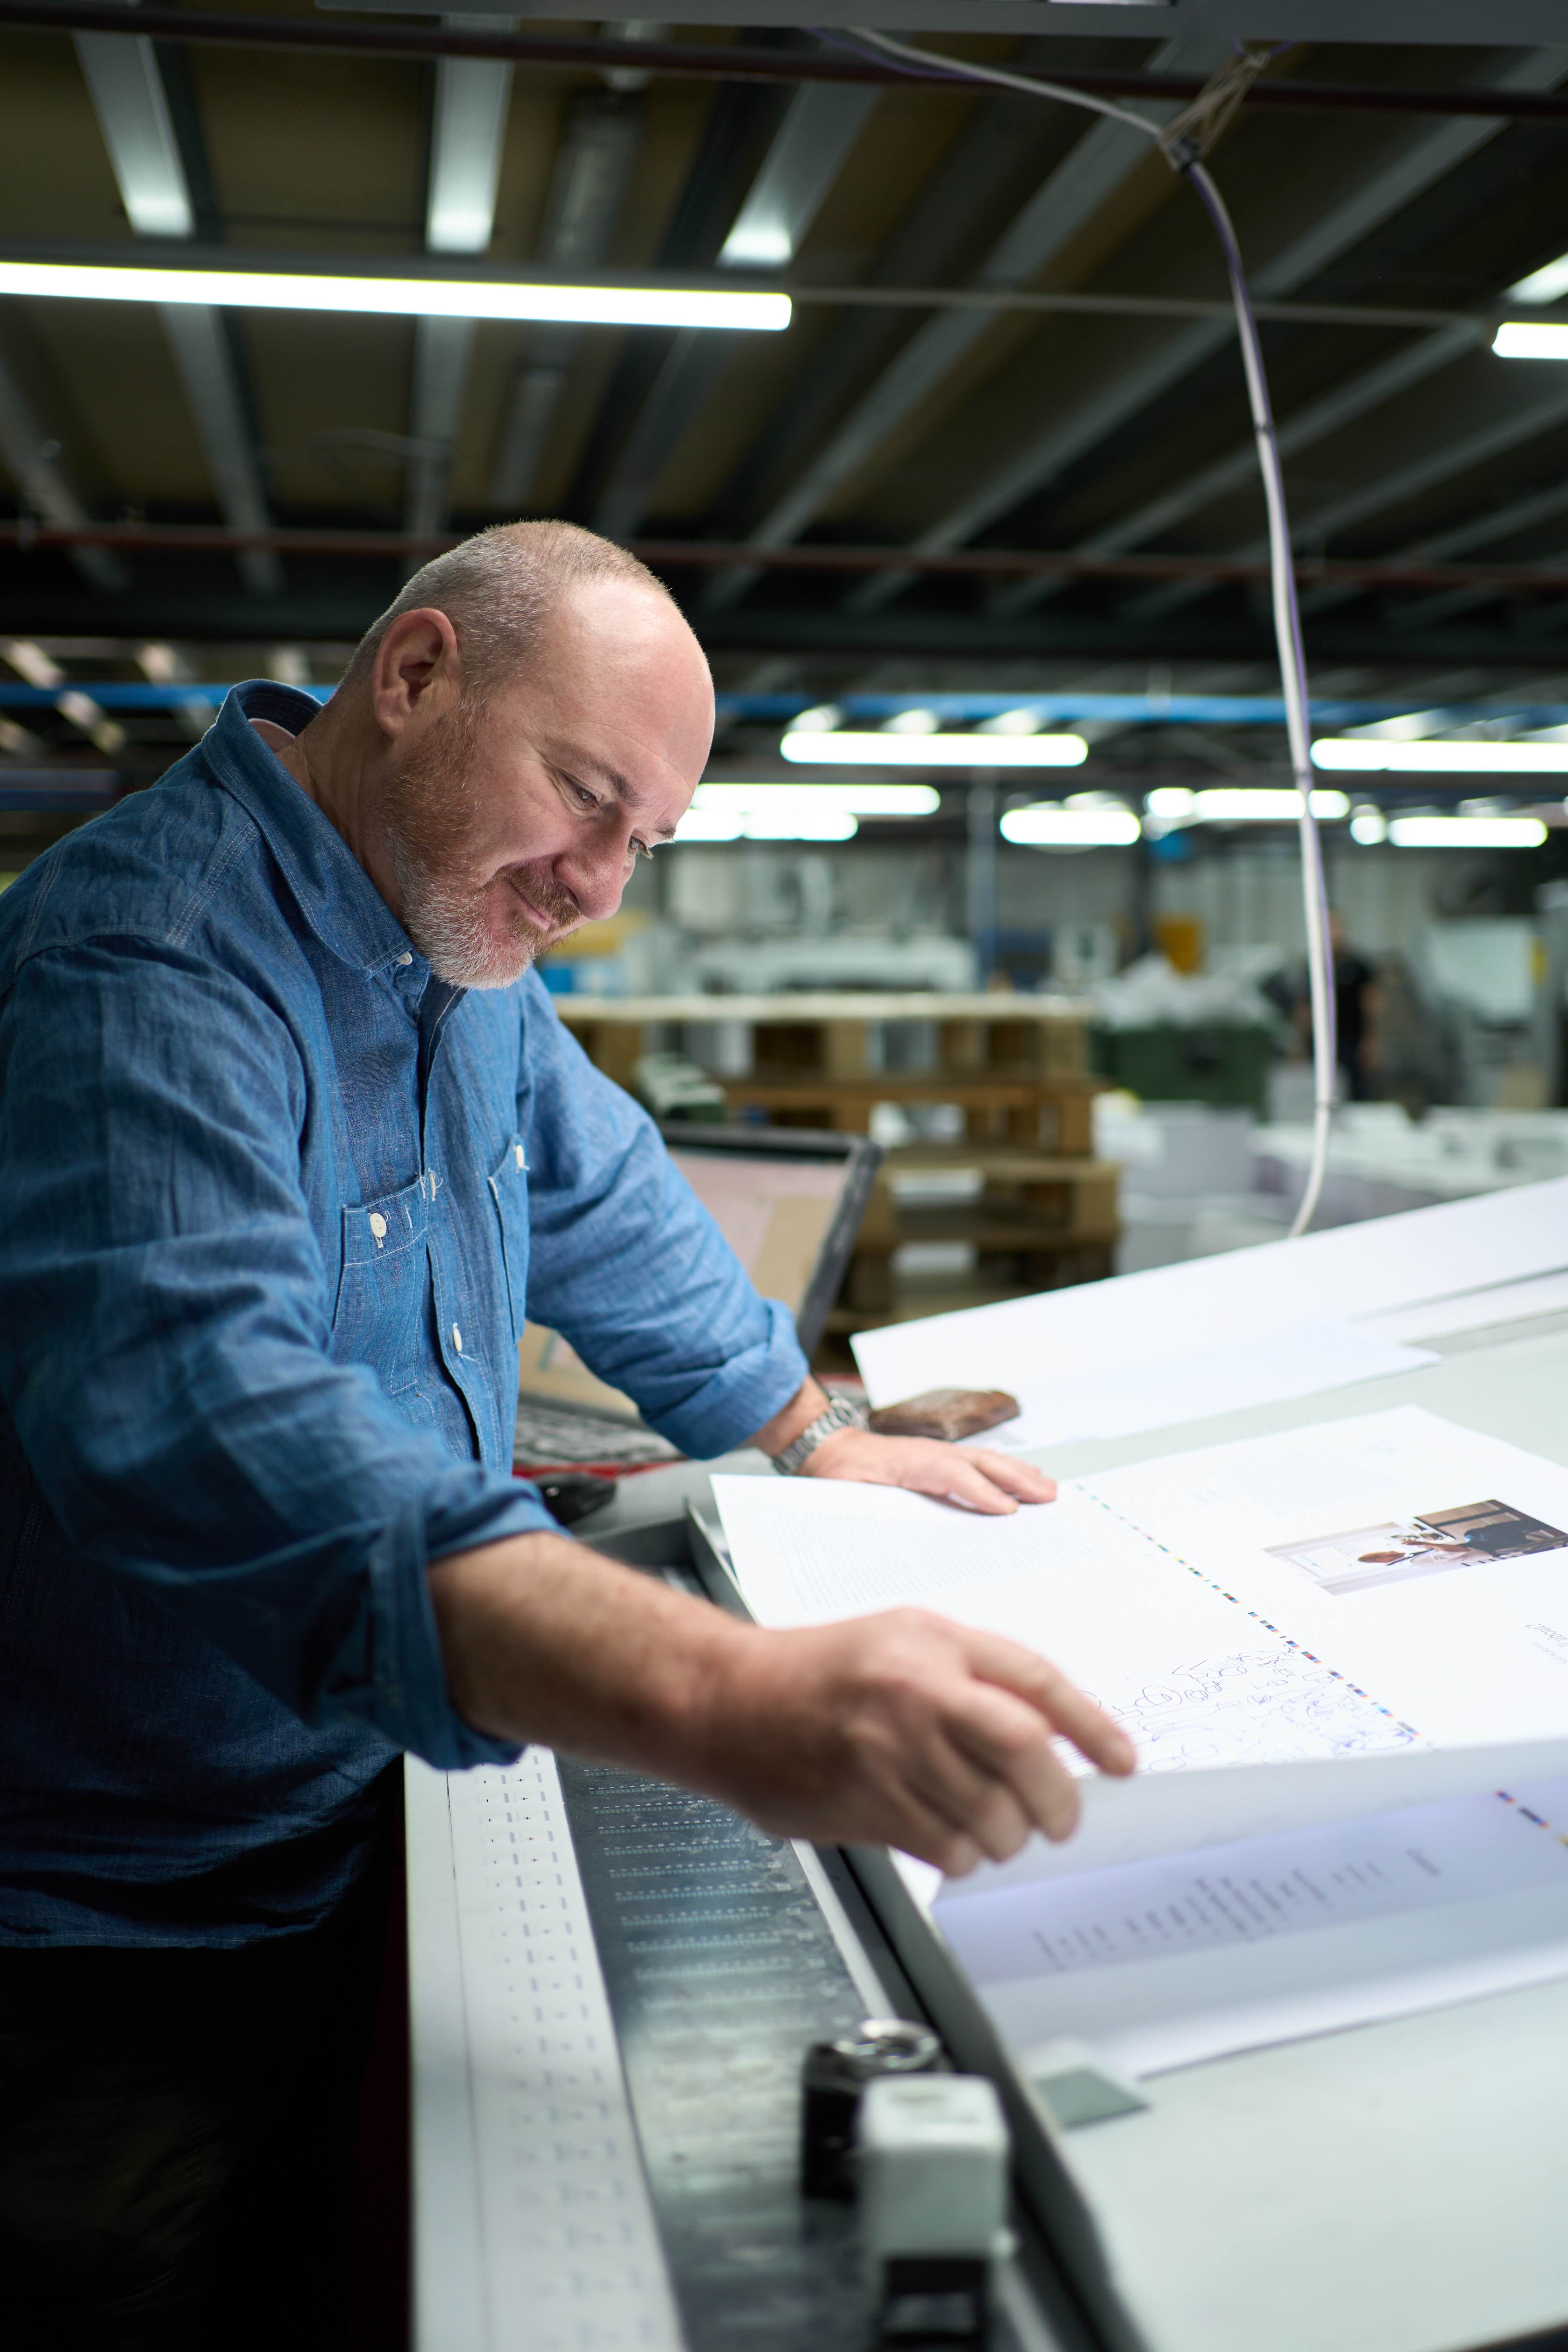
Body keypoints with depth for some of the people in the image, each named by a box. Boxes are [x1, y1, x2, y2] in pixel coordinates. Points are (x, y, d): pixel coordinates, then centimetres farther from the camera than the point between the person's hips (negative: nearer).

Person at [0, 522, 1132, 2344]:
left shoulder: (457, 944, 4)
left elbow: (605, 1207, 19)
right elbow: (209, 1423, -43)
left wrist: (817, 1441, 18)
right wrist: (731, 1703, -55)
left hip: (350, 1843, 8)